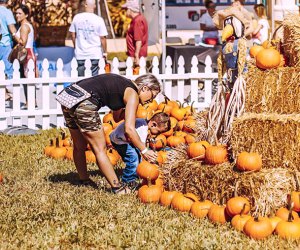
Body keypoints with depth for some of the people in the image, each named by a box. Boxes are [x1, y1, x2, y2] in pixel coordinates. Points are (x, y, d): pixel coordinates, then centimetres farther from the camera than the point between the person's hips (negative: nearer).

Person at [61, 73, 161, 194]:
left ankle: (84, 181, 35)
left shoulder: (123, 86, 24)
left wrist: (128, 109, 14)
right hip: (84, 104, -9)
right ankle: (117, 188, 6)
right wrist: (144, 151, -4)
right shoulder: (132, 94, -1)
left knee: (79, 147, 22)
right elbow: (129, 129, -9)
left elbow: (117, 117, 30)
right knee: (100, 149, 0)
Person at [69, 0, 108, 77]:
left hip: (80, 54, 3)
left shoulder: (77, 17, 1)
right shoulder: (99, 20, -8)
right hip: (95, 55, -3)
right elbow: (102, 38, -6)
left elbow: (73, 35, 8)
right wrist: (104, 52, 5)